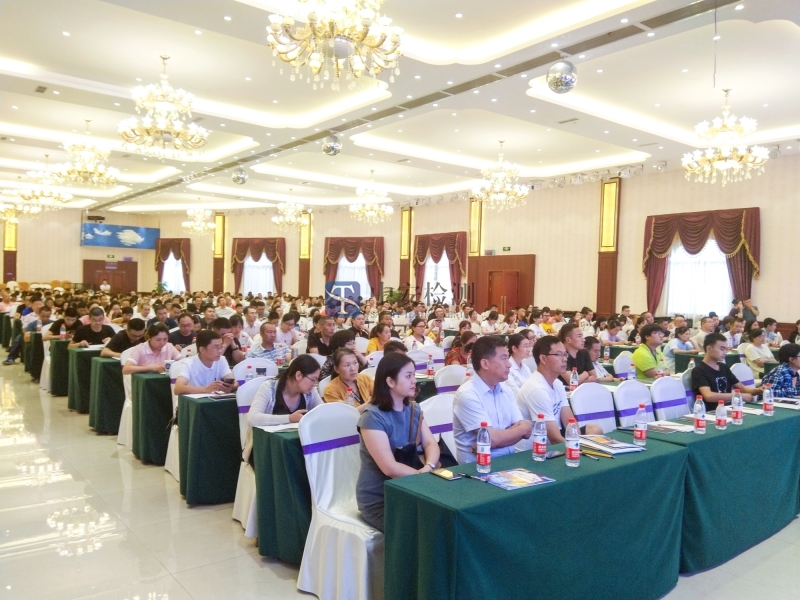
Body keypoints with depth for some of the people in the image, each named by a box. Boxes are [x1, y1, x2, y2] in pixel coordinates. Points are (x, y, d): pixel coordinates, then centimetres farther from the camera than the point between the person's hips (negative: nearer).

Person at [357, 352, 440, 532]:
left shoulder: (414, 409, 6)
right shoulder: (372, 416, -19)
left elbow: (431, 444, -2)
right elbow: (390, 468, -23)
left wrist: (428, 468, -22)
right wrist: (424, 476, -17)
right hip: (378, 500, -6)